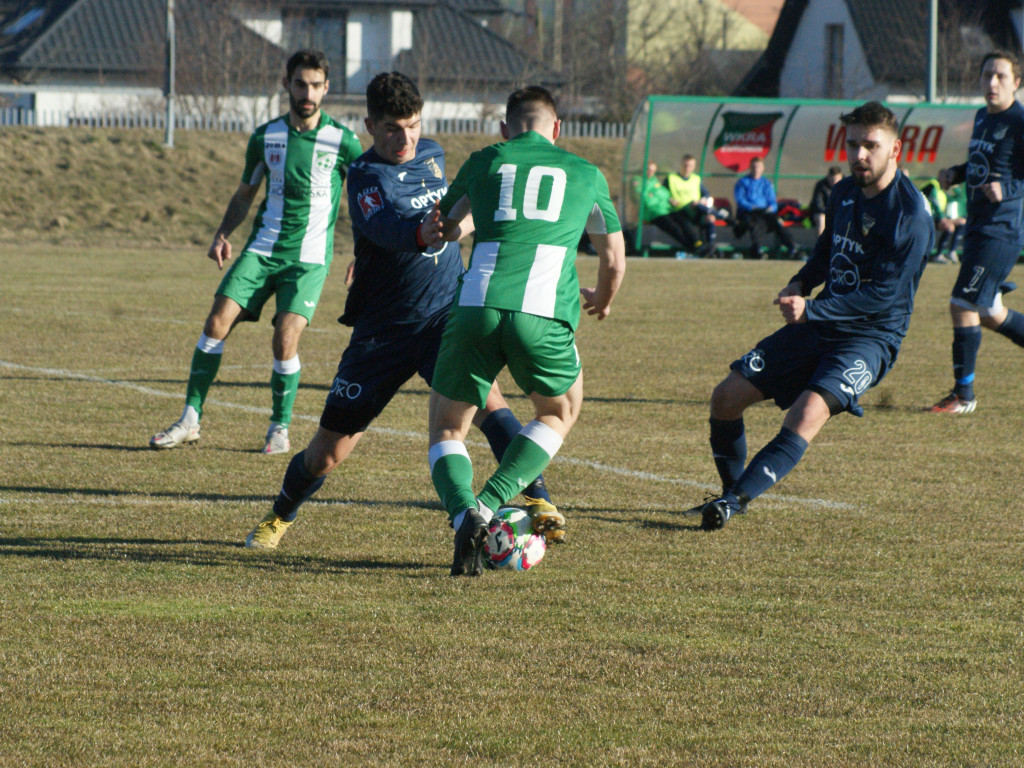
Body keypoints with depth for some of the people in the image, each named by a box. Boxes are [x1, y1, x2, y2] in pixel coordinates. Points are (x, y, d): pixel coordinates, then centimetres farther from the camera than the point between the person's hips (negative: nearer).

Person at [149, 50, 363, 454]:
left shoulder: (342, 141, -4)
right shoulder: (266, 137, 5)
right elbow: (244, 194, 17)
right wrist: (223, 235, 1)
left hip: (309, 257, -3)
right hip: (262, 249, 3)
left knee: (285, 341, -16)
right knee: (217, 322, -10)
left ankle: (280, 427, 5)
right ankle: (190, 419, -1)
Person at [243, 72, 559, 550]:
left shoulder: (432, 155, 5)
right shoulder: (365, 175, -15)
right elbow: (385, 225, -38)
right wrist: (420, 233, -56)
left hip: (445, 315, 3)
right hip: (384, 327, -3)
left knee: (480, 392, -30)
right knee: (329, 451, 6)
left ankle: (537, 499, -32)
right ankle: (281, 516, 35)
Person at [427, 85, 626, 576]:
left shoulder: (484, 163, 19)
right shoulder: (585, 174, 21)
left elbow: (440, 230, 32)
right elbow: (614, 260, 34)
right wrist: (602, 300, 56)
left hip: (476, 309, 0)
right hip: (543, 315, 0)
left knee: (447, 429, 18)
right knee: (560, 412, 28)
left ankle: (464, 513, -11)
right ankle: (490, 504, 8)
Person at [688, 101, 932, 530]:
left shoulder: (911, 216, -17)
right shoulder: (844, 193, 7)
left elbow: (884, 294, -21)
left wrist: (811, 310, -23)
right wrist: (800, 285, 3)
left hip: (870, 338, -8)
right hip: (819, 327, 8)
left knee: (809, 412, -32)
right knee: (727, 395, 1)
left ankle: (737, 498, -36)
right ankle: (731, 492, 18)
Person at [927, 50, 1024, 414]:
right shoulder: (983, 117, 13)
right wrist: (955, 173, 9)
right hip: (978, 227, 9)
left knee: (963, 306, -10)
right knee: (988, 313, 16)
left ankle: (963, 394, 0)